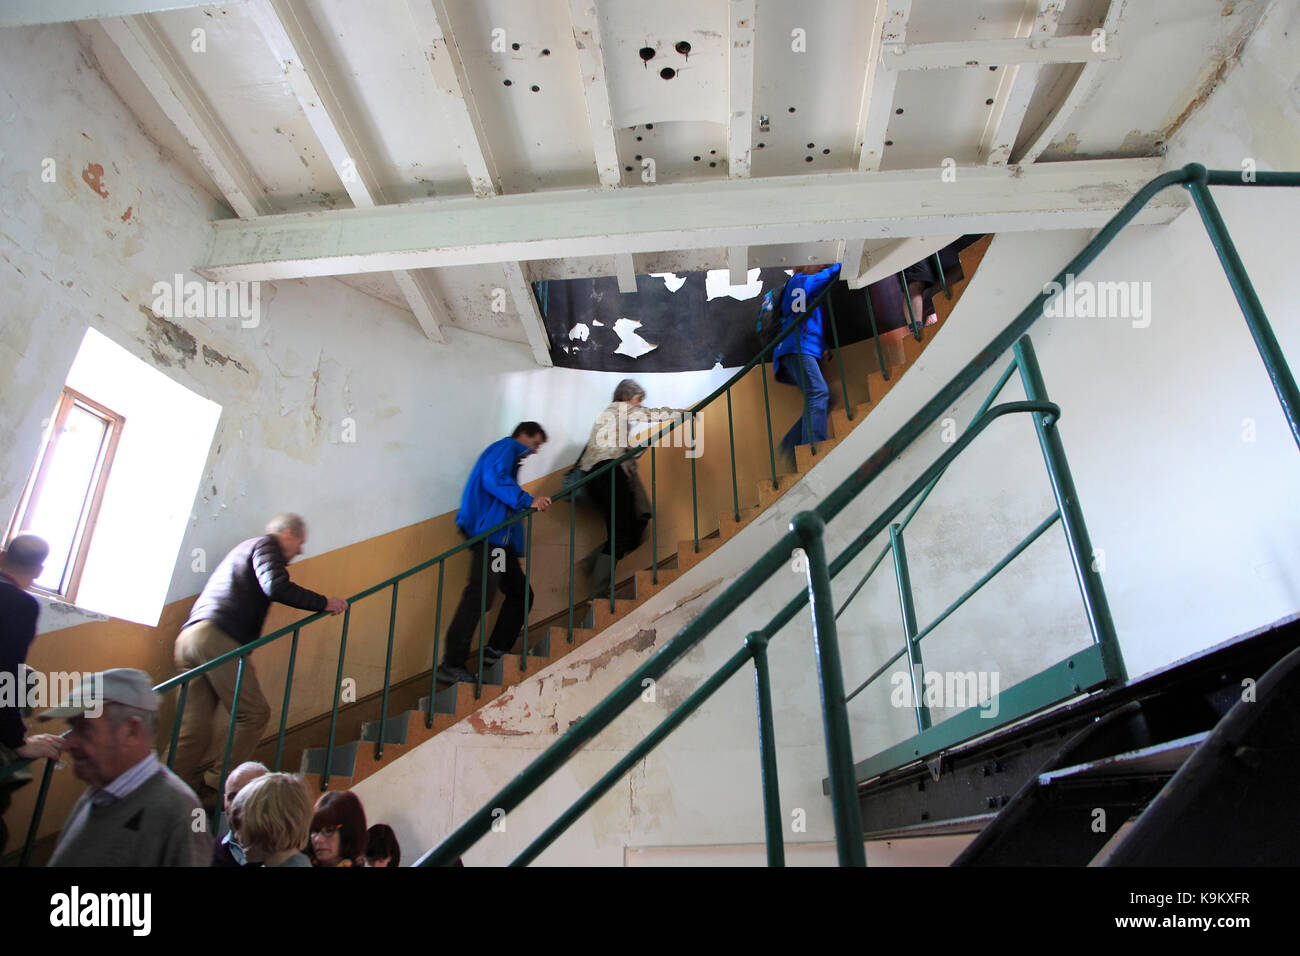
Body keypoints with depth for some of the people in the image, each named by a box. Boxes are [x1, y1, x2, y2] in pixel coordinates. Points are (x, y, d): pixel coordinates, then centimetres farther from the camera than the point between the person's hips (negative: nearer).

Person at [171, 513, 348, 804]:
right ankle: (216, 789, -4)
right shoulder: (266, 544, 4)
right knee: (254, 713, -4)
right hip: (217, 638, -10)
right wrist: (324, 603, -7)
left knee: (193, 729, 6)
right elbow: (276, 587, -14)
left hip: (190, 635, 10)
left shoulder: (245, 548, 33)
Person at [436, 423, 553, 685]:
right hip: (489, 534, -11)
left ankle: (494, 652, 14)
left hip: (501, 540, 11)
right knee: (479, 596, -16)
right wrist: (528, 500, -21)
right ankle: (451, 665, -16)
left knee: (520, 594, 10)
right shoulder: (505, 447, 3)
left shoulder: (510, 458, 31)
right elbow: (494, 479, -18)